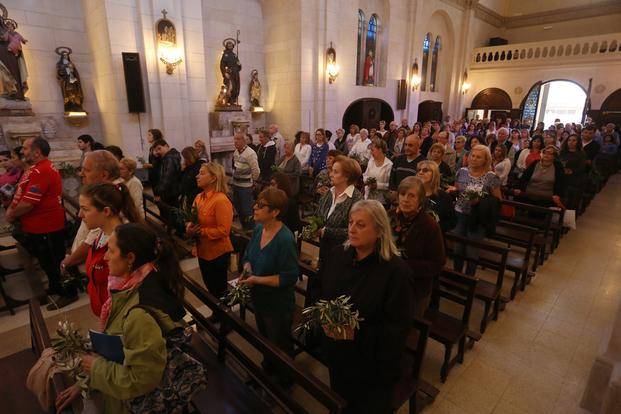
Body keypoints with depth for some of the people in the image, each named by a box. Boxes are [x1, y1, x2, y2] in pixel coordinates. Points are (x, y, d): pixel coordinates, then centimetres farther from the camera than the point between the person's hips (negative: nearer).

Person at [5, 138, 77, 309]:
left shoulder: (41, 171, -24)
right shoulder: (37, 168, 11)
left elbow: (27, 204, -25)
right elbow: (21, 194, 18)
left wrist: (11, 215, -8)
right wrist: (11, 210, 3)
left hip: (45, 228, -10)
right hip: (38, 226, 10)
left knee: (55, 261, 3)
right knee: (46, 261, 24)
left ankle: (69, 293, 18)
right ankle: (55, 288, 41)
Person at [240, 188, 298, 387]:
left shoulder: (285, 239, -30)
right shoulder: (259, 229, -6)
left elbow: (289, 278, -29)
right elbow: (248, 256, 7)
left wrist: (258, 279, -29)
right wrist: (247, 269, -13)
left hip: (278, 305, -7)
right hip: (259, 298, 8)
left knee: (280, 346, 18)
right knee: (264, 339, 32)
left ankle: (284, 382, 47)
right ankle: (267, 369, 60)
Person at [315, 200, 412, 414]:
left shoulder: (396, 271, -25)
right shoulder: (337, 254, -8)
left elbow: (398, 327, -22)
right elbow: (318, 292, 5)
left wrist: (356, 333, -29)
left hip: (372, 365, -5)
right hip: (335, 355, 5)